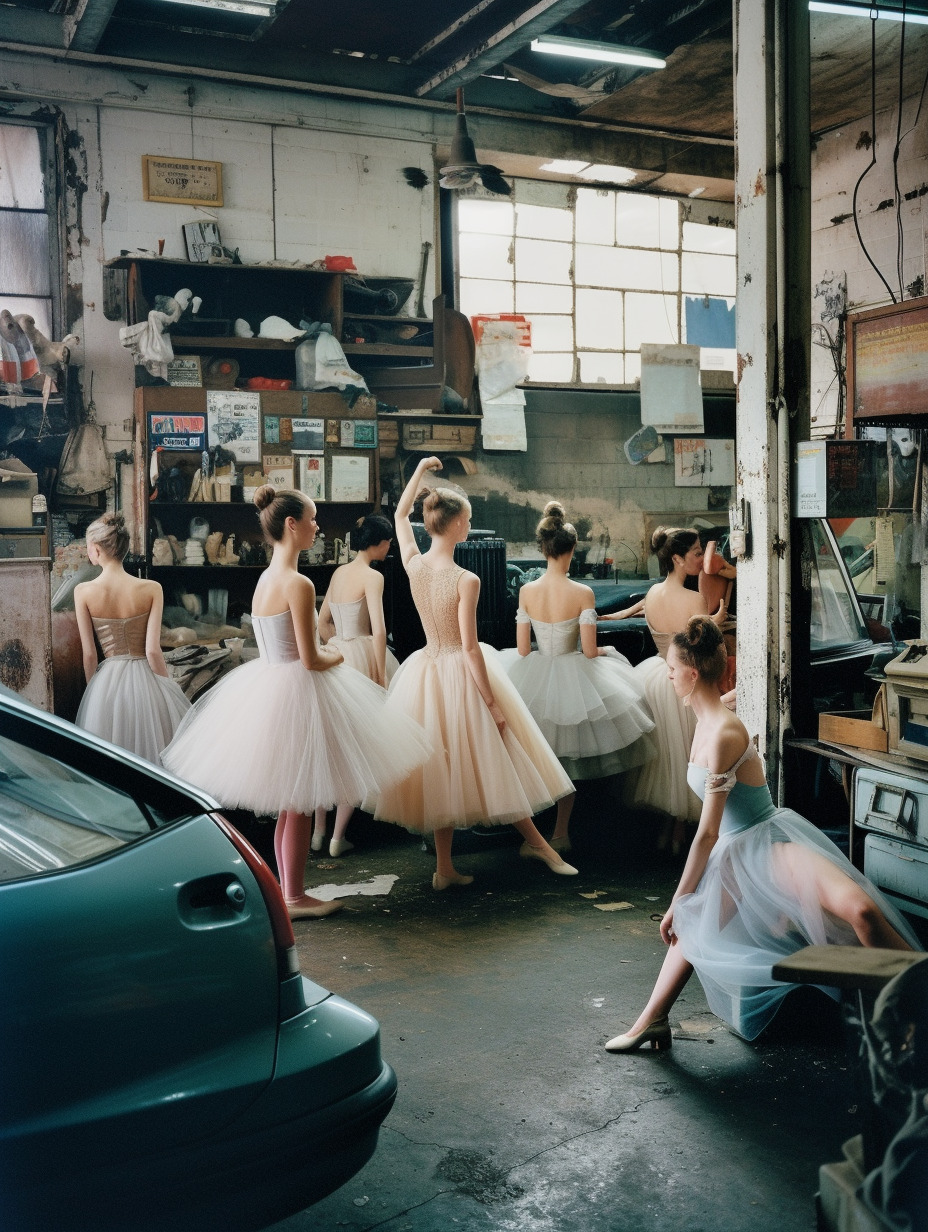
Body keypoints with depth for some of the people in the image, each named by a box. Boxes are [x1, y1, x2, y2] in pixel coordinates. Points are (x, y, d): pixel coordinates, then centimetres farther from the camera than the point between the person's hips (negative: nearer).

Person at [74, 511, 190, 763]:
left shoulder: (83, 591, -8)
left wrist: (94, 690, 11)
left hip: (108, 681, 1)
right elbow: (153, 651, -12)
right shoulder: (151, 589, -11)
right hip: (146, 679, -1)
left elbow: (89, 655, -4)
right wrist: (169, 689, 2)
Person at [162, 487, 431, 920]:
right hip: (296, 694, -9)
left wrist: (322, 652, 12)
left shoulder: (265, 578, 8)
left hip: (267, 686, 9)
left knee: (289, 804, 16)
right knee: (299, 806, 3)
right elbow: (310, 661, -19)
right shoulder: (298, 584, -19)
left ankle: (289, 893, 25)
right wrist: (337, 658, 0)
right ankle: (294, 898, 13)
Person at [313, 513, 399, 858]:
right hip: (362, 658, -7)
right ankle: (338, 837, 4)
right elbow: (379, 631, -20)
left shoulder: (339, 573, 11)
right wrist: (382, 677, -16)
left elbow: (322, 622, 18)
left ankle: (318, 831, 21)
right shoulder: (372, 577, -12)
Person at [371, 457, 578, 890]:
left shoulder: (413, 565, -4)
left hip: (426, 671, 6)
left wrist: (419, 471, 21)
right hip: (461, 675, -6)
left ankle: (444, 868, 17)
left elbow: (400, 515, 16)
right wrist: (492, 702, -14)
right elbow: (469, 647, -20)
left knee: (444, 766, 12)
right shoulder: (466, 581, -20)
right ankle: (534, 840, 21)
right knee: (491, 761, 8)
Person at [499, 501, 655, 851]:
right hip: (573, 679, -2)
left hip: (533, 678, 2)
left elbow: (522, 649, -4)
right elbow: (589, 651, -14)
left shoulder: (526, 591, -8)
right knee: (569, 759, 17)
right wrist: (606, 650, 9)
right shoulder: (582, 593, -16)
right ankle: (560, 833, 23)